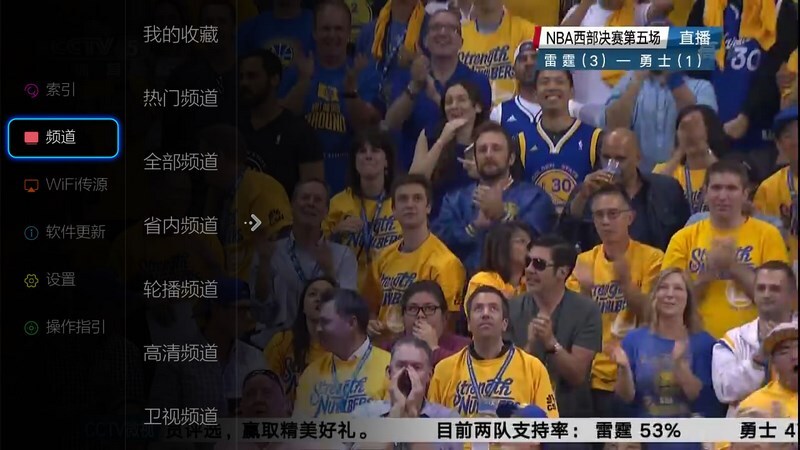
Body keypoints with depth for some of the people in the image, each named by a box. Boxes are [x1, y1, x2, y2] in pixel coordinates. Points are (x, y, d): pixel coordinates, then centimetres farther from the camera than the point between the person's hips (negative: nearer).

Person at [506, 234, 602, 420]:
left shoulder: (586, 311, -7)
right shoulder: (512, 309, -2)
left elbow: (577, 376, -10)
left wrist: (551, 342, -25)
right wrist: (530, 345, -23)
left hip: (571, 415, -1)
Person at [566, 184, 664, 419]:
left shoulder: (651, 258, -2)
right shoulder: (584, 261, 7)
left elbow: (651, 315, -6)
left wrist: (626, 282, -22)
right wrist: (585, 290, -17)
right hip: (595, 378, 2)